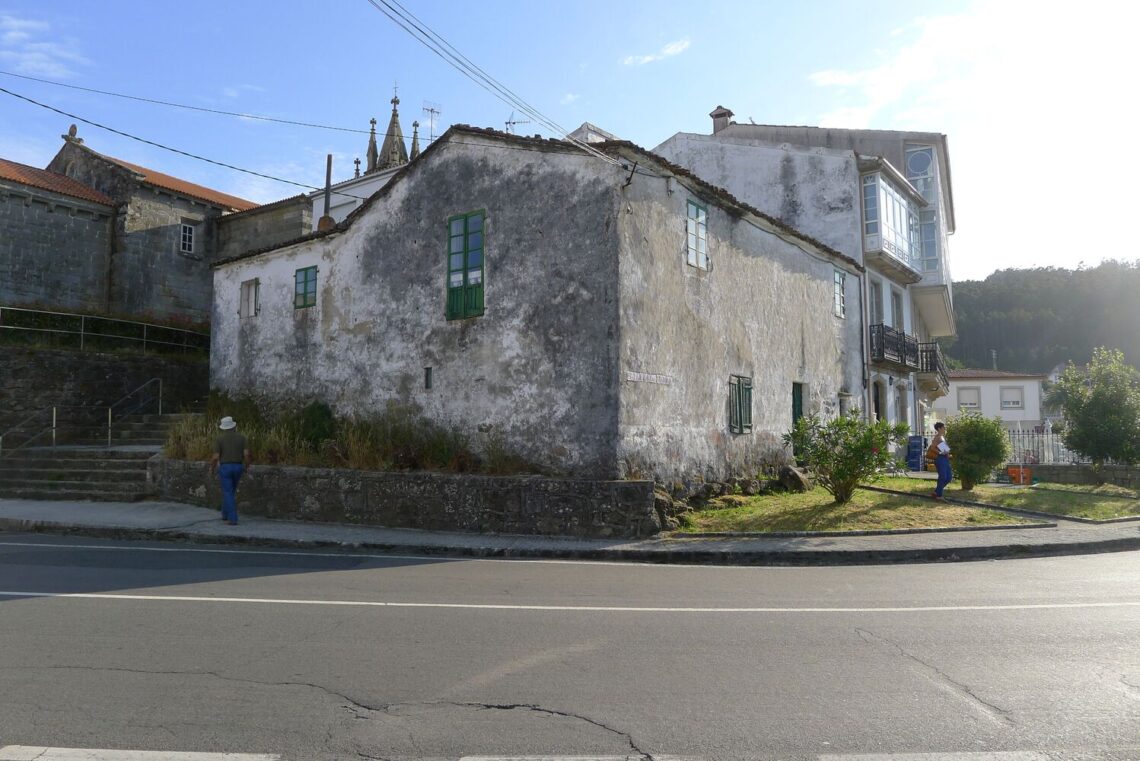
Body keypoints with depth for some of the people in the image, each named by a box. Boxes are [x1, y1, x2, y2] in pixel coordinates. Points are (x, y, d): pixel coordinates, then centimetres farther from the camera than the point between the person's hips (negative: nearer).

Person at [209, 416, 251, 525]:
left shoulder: (220, 438, -7)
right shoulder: (241, 437, 0)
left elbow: (215, 457, -11)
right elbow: (246, 454, -8)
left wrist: (212, 468, 8)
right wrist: (246, 466, 9)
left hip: (225, 468, -3)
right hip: (238, 468, 3)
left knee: (228, 494, 0)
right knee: (231, 491, 23)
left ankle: (233, 519, -6)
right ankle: (225, 514, 32)